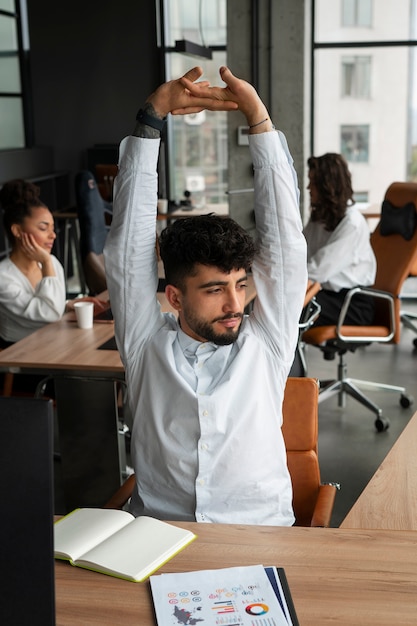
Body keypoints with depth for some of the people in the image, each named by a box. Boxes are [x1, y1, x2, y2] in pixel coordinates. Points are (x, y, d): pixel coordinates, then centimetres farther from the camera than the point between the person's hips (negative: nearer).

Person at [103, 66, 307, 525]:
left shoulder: (265, 343, 3)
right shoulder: (146, 343, 2)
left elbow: (284, 240, -2)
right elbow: (129, 239, -1)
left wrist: (259, 118, -6)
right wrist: (151, 117, -4)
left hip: (259, 531, 0)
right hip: (156, 531, 0)